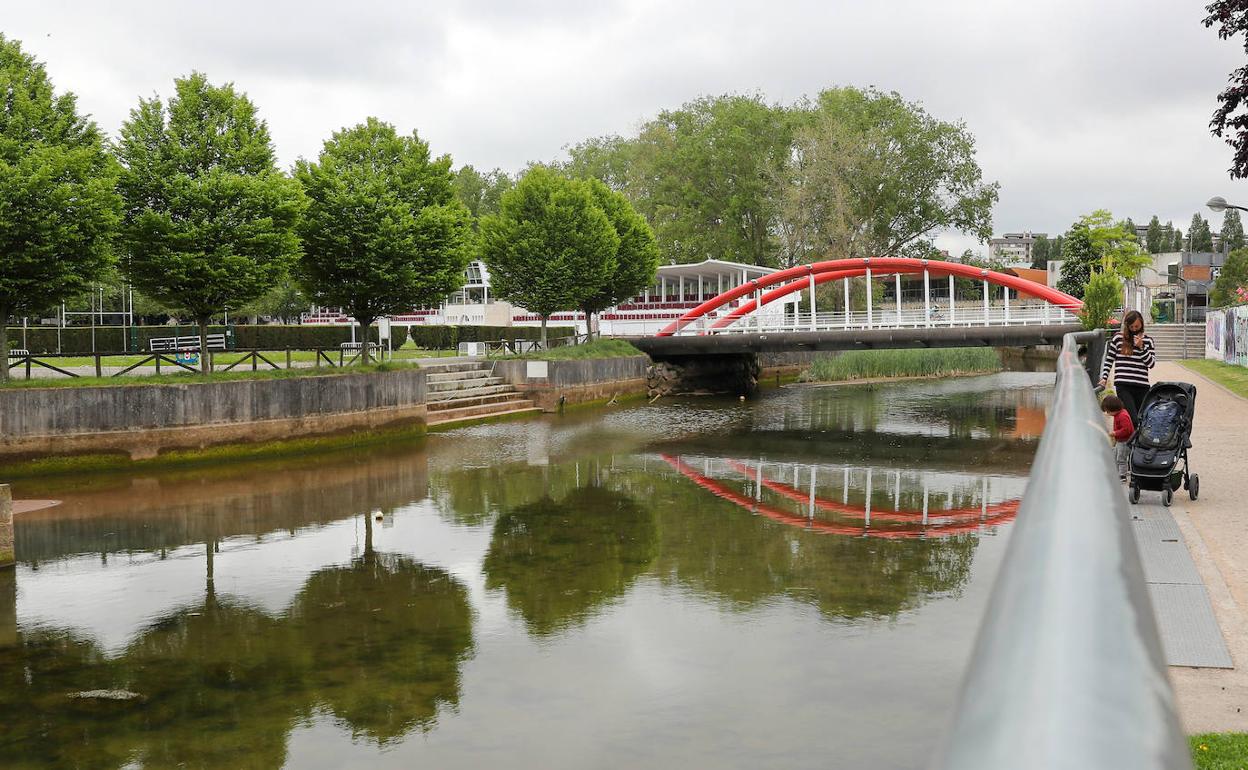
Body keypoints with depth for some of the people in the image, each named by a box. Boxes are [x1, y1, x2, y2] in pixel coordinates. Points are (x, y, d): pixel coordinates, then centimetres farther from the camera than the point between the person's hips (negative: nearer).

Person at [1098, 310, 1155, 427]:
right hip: (1123, 386, -3)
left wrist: (1141, 347, -6)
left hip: (1142, 386, 3)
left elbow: (1151, 363, 4)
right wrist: (1104, 378, 6)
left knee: (1143, 420, 4)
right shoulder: (1118, 337, 7)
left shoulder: (1148, 340, 11)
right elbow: (1108, 360, 13)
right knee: (1133, 420, -17)